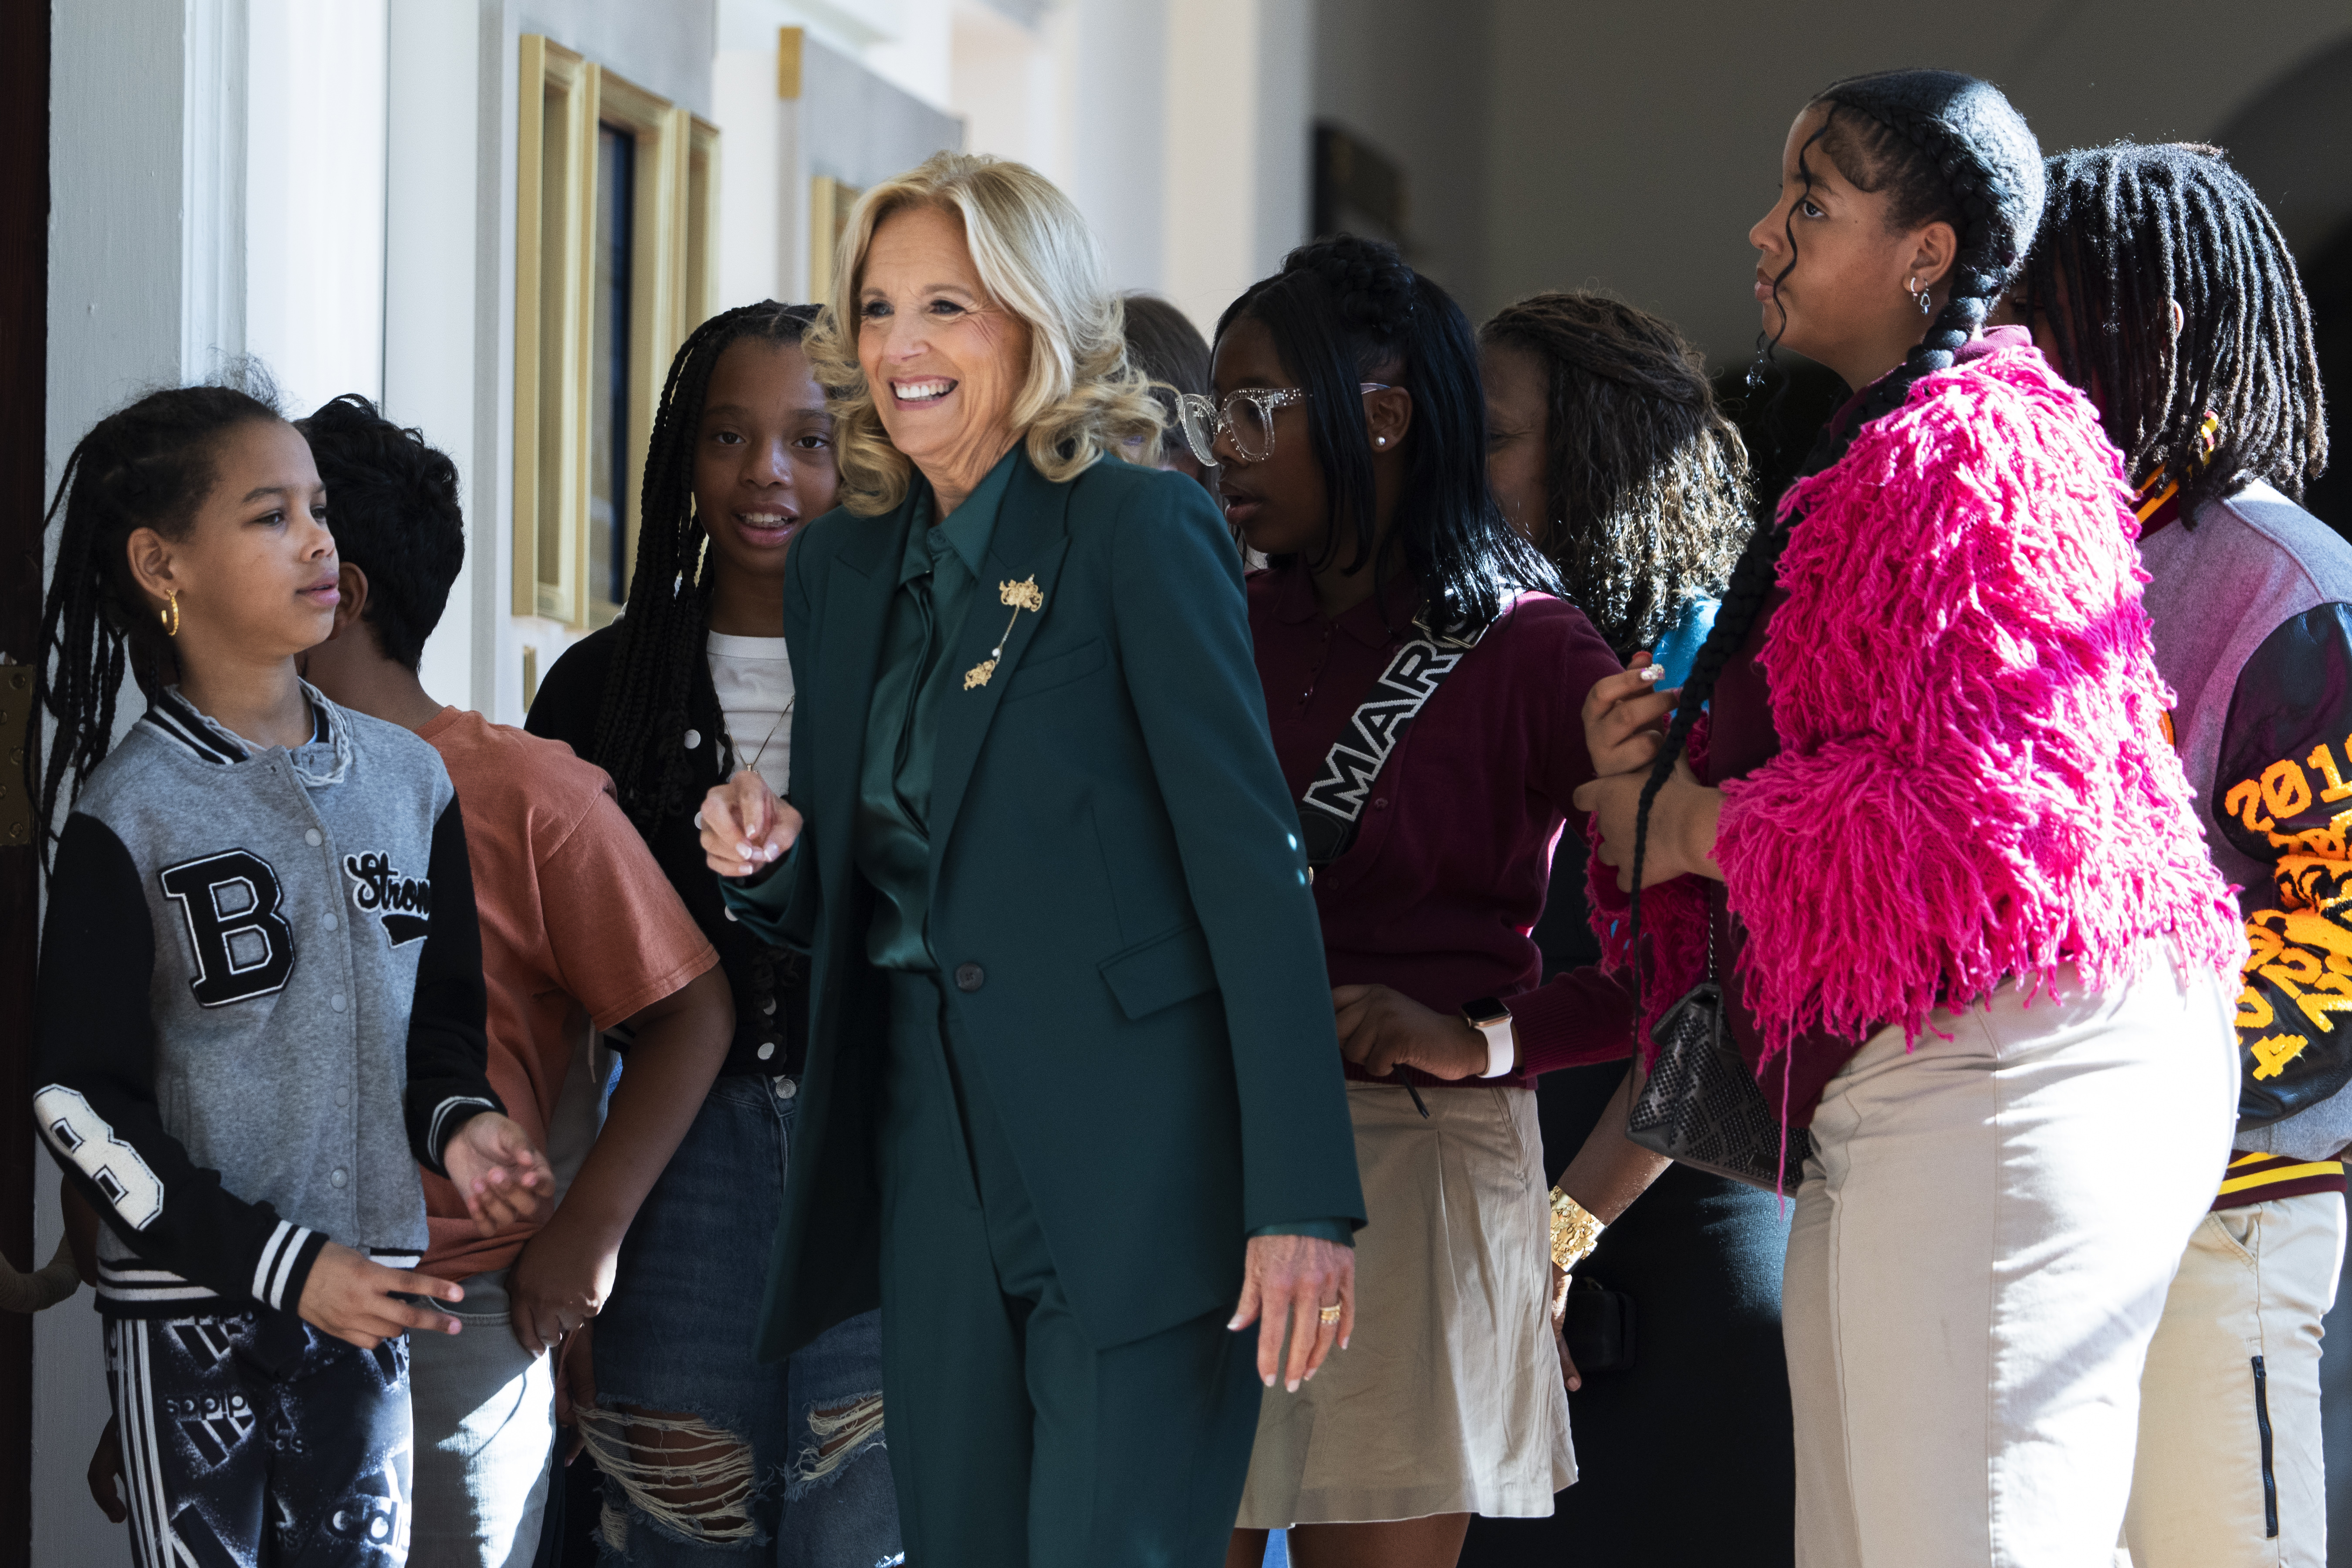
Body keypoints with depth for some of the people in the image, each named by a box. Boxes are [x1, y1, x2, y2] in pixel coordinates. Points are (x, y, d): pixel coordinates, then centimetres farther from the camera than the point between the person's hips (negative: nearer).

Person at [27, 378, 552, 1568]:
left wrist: (456, 1120, -6)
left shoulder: (406, 778, 5)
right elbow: (76, 1101, -9)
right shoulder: (129, 813, -9)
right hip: (190, 1305, -4)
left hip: (367, 1292, 4)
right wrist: (281, 1264, -14)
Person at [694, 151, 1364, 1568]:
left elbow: (1254, 863, -13)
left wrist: (1303, 1201, -20)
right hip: (933, 1157, 7)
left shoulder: (1142, 532, -7)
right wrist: (767, 854, -3)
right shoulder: (840, 568, 14)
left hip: (1133, 1162, -6)